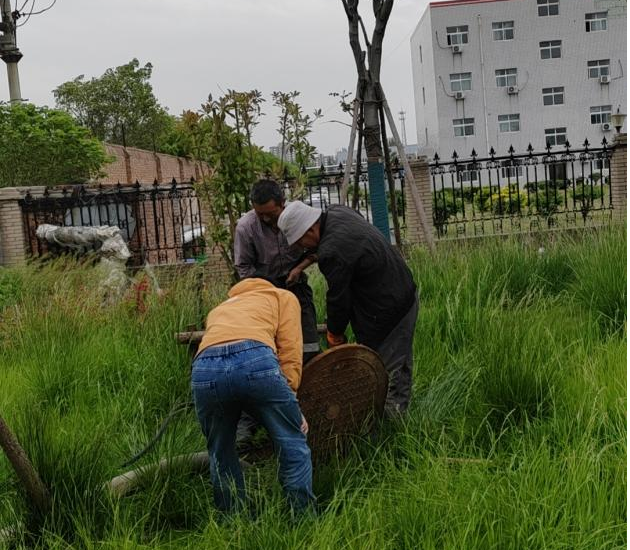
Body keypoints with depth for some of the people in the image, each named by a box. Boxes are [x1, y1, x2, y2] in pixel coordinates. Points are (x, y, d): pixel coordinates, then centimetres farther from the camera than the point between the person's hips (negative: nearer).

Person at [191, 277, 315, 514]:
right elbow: (290, 351, 15)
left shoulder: (218, 309, 45)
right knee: (293, 447, 12)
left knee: (221, 455, 22)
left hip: (204, 369, 4)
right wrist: (289, 400, 10)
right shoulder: (283, 297, 32)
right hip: (256, 359, -4)